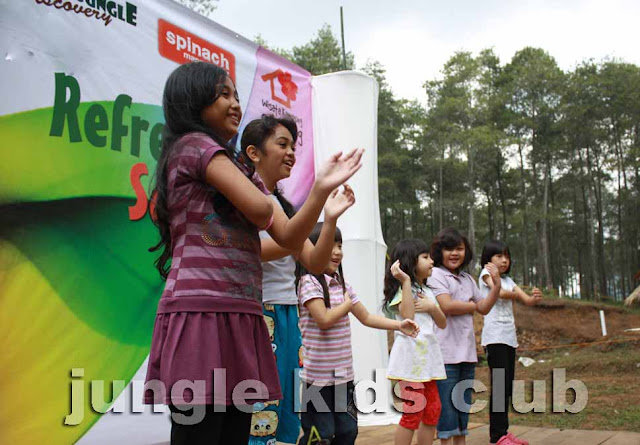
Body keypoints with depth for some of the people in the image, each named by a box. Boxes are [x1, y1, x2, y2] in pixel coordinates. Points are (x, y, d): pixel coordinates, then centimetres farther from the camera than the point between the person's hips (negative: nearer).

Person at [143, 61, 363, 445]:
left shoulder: (242, 172, 26)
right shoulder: (193, 144, 0)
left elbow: (290, 237, 13)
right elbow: (259, 210, -11)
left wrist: (322, 189, -2)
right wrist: (263, 202, 13)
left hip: (241, 321, 9)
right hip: (201, 315, -9)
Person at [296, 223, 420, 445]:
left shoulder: (341, 284, 12)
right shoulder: (309, 281, -12)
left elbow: (366, 317, 18)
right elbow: (323, 320, -22)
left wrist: (399, 325, 8)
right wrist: (347, 304, -5)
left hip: (343, 373, 8)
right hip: (318, 375, -8)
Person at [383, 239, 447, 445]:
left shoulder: (427, 292, 17)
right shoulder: (401, 289, -6)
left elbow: (442, 324, 16)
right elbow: (407, 316, -24)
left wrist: (432, 307, -5)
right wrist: (406, 281, -24)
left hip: (427, 355, 8)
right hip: (410, 355, -8)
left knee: (433, 409, 10)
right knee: (413, 412, -8)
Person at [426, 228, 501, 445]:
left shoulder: (467, 279, 17)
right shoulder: (435, 274, -6)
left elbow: (484, 308, 16)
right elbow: (447, 306, -18)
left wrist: (497, 285, 3)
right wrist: (472, 306, -1)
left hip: (467, 352, 7)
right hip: (445, 352, -7)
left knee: (463, 405, 13)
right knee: (447, 405, -4)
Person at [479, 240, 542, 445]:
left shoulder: (507, 280, 20)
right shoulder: (486, 273, 1)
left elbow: (526, 300, 8)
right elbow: (500, 292, -16)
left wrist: (535, 297, -13)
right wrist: (516, 294, 2)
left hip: (509, 336, 7)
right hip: (495, 336, -7)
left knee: (508, 385, 7)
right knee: (499, 384, -10)